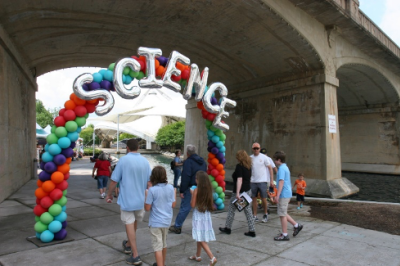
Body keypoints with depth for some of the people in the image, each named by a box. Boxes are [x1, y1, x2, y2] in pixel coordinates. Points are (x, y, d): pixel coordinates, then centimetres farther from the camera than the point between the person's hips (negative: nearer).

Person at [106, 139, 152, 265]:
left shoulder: (123, 160, -12)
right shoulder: (145, 161, -1)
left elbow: (114, 180, -10)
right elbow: (149, 182, 0)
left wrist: (109, 194, 5)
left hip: (127, 199, -4)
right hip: (141, 199, 5)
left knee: (129, 224, 3)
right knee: (134, 222, 23)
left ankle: (135, 256, 3)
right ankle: (128, 244, 43)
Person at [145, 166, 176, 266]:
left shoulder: (152, 190, -18)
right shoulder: (170, 188, -5)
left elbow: (147, 208, -14)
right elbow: (173, 205, 1)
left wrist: (146, 195, -1)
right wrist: (174, 193, 14)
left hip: (156, 222, -6)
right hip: (167, 220, 6)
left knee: (157, 247, 2)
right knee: (164, 244, 23)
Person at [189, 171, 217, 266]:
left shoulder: (196, 190, -17)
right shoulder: (209, 189, -1)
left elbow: (192, 205, -13)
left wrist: (192, 194, 0)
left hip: (198, 217, -7)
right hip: (206, 216, 7)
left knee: (200, 238, 0)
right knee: (200, 237, 21)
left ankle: (212, 258, -8)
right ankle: (198, 256, 33)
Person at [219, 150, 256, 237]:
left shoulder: (239, 166, -15)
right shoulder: (248, 166, 8)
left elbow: (239, 179, -23)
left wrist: (237, 193, -26)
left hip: (240, 192, -7)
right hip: (248, 191, 7)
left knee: (231, 210, 9)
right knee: (248, 211, 11)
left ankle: (227, 228, 22)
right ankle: (252, 231, 12)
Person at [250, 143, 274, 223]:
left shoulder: (264, 157, -4)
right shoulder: (250, 158, 5)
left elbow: (270, 168, -1)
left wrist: (271, 180, -5)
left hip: (262, 181, -3)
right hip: (253, 182, 3)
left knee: (263, 199, 2)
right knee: (254, 198, 8)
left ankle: (265, 214, 24)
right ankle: (254, 216, 18)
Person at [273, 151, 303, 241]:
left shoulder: (281, 168, -15)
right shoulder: (285, 167, 15)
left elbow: (281, 182, -23)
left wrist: (277, 195, -24)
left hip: (283, 194, -10)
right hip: (287, 194, 10)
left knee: (282, 214, 0)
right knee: (283, 213, 18)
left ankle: (284, 235, 8)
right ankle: (296, 225, 23)